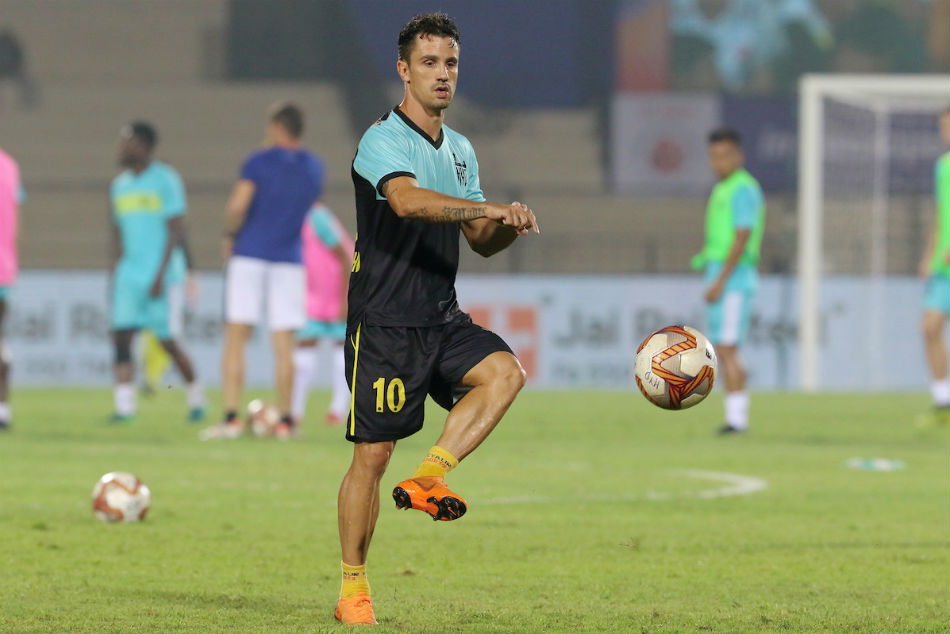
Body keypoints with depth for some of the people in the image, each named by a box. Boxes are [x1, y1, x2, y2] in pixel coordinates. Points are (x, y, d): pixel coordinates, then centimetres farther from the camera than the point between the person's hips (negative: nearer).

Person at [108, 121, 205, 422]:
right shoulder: (121, 185, 15)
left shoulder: (166, 180, -5)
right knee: (121, 336, -9)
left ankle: (196, 396, 20)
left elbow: (176, 229, -9)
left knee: (168, 340, -1)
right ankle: (124, 406, -12)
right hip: (129, 273, 6)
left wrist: (161, 274, -15)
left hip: (161, 275, -6)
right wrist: (116, 272, 14)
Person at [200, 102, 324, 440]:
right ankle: (285, 420, 6)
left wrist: (230, 235, 2)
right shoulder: (314, 168, 8)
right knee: (283, 343, 6)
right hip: (289, 259, 3)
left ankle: (231, 417, -10)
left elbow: (237, 205, -16)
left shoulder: (260, 162, -7)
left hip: (249, 256, -3)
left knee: (235, 338, -2)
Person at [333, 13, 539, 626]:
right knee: (372, 454, -4)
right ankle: (354, 590, 6)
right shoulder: (383, 140, -10)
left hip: (442, 318, 7)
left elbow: (481, 242, 19)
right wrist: (490, 207, -40)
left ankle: (429, 477, -16)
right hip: (383, 322, -6)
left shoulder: (460, 149, 14)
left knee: (505, 370, -21)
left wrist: (504, 228, -4)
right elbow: (407, 200, -32)